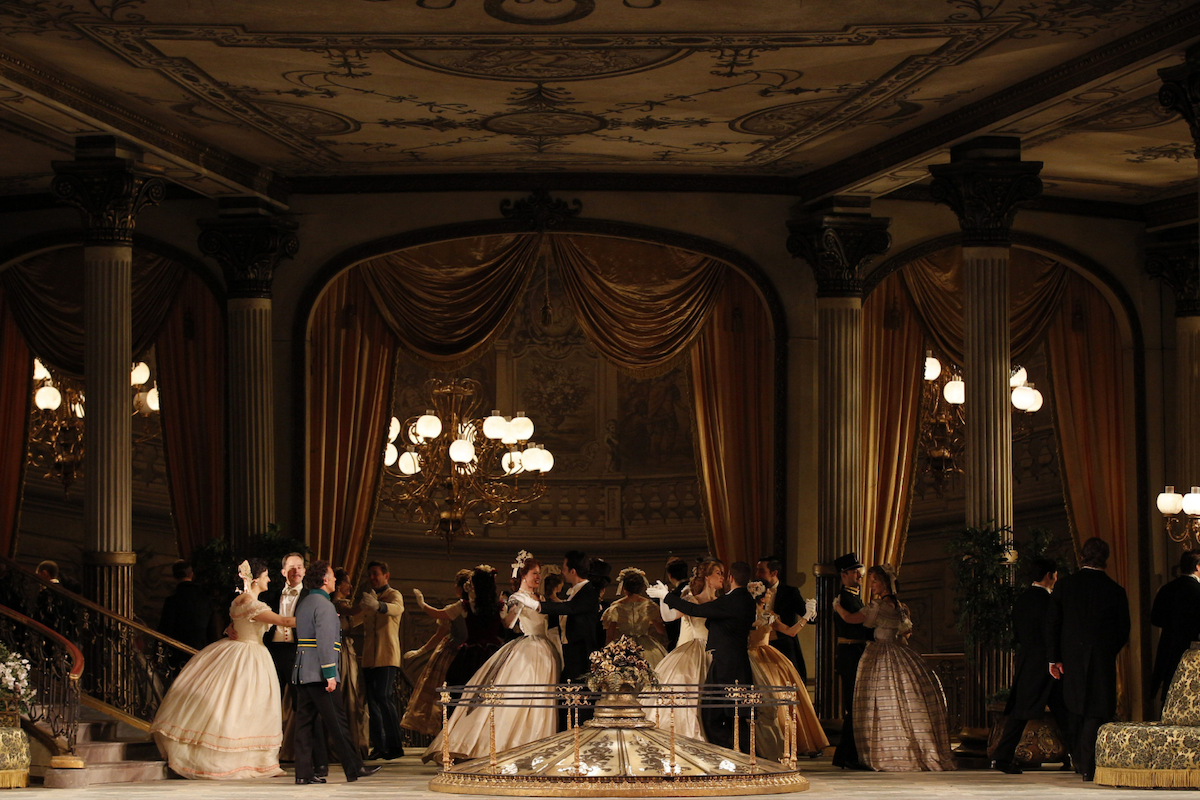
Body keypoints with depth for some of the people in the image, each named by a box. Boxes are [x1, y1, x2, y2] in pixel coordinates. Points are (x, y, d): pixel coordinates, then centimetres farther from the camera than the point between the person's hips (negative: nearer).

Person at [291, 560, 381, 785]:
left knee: (305, 721, 5)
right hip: (318, 672, -9)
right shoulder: (324, 605, -11)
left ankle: (304, 772, 3)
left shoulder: (303, 603, 18)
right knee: (337, 720, -4)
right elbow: (325, 641, -18)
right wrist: (330, 674, -20)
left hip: (302, 672, 9)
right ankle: (353, 768, 1)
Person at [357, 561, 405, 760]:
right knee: (373, 701, 2)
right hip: (369, 657, 7)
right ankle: (380, 746, 4)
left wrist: (378, 605, -45)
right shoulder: (368, 597, 21)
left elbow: (397, 609, -25)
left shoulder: (394, 595, -1)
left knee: (384, 697, -16)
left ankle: (396, 744, -12)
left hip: (387, 656, -7)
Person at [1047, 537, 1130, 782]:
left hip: (1071, 658, 2)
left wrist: (1053, 658, 6)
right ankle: (1089, 766, -6)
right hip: (1102, 660, -2)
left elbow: (1052, 625, 0)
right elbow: (1123, 632, 2)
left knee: (1074, 709, 18)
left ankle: (1077, 759, 25)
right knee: (1096, 713, 0)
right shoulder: (1115, 591, -5)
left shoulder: (1064, 586, 0)